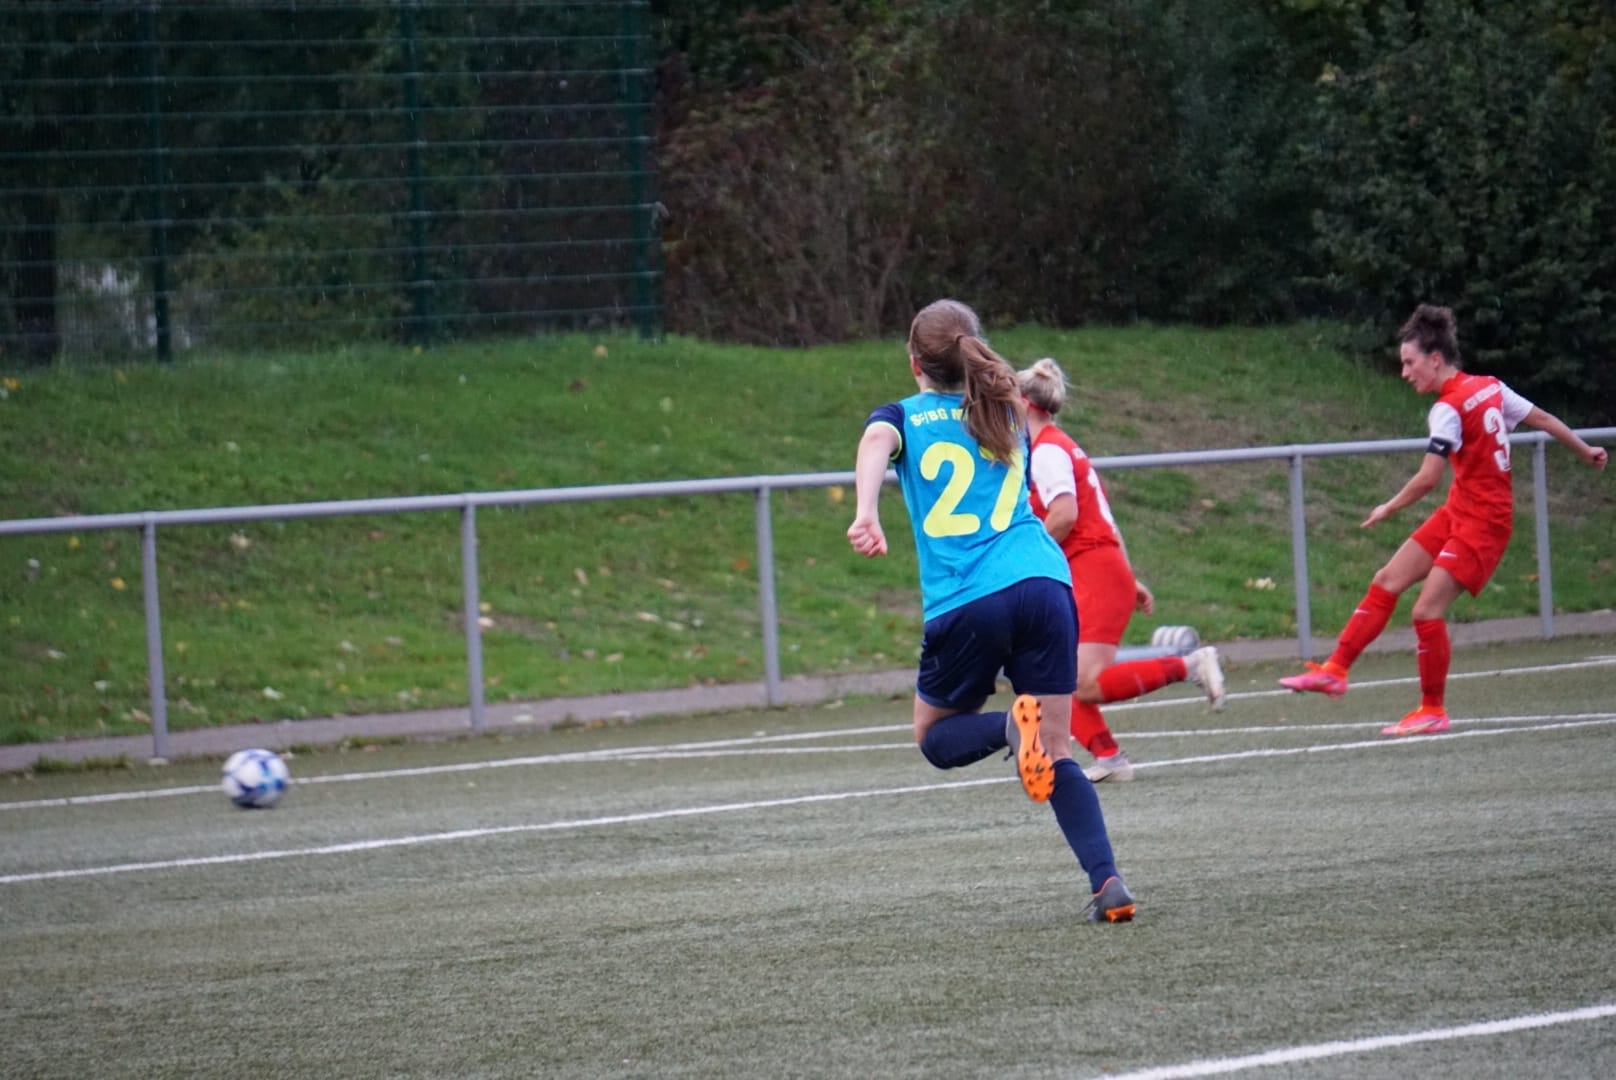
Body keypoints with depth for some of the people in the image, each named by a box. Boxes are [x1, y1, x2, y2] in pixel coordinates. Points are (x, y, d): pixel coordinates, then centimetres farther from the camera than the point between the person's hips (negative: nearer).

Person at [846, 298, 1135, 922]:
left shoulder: (902, 417, 13)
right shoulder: (1008, 415, 23)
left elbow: (876, 442, -10)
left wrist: (866, 514, -25)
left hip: (965, 602, -3)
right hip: (1044, 583, 3)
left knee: (936, 739, 18)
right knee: (1057, 754, 8)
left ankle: (1014, 724, -15)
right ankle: (1107, 881, -13)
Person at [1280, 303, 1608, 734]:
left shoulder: (1449, 408, -20)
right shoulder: (1491, 387, 5)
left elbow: (1427, 479, -23)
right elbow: (1544, 419, 14)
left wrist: (1388, 509, -7)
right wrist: (1586, 451, 29)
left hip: (1482, 521, -10)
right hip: (1458, 513, 10)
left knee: (1426, 611, -12)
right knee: (1386, 582, 7)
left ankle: (1433, 711, 2)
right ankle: (1335, 670, 9)